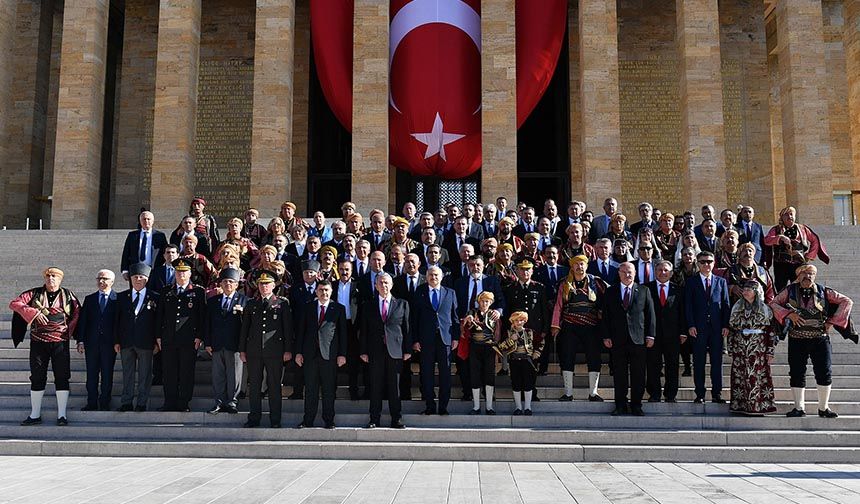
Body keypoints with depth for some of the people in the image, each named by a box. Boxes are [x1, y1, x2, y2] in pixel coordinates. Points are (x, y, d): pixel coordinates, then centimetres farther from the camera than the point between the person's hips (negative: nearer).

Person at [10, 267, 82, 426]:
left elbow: (78, 313, 8)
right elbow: (14, 304, -4)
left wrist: (69, 331, -2)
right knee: (37, 378, 8)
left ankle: (62, 415, 3)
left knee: (62, 378, -2)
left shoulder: (68, 295, 4)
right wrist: (34, 313, -17)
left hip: (60, 343, -1)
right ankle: (35, 415, 17)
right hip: (38, 342, 1)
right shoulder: (35, 294, 5)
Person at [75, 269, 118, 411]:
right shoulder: (89, 299, 10)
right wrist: (80, 340, -2)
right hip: (92, 343, 3)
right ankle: (92, 403, 14)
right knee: (91, 374, 7)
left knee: (107, 375, 4)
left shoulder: (118, 299, -1)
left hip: (109, 343, -3)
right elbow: (82, 321, 7)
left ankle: (105, 403, 12)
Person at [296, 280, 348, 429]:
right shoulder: (308, 308, 11)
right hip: (310, 354, 2)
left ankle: (329, 420, 12)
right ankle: (308, 420, 13)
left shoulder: (339, 309, 5)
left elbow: (343, 332, 3)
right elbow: (301, 330, 10)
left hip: (329, 354, -2)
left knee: (329, 390, 3)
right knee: (310, 389, 6)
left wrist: (342, 354, -3)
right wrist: (298, 352, 3)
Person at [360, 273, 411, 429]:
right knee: (375, 387, 3)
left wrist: (407, 350, 0)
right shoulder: (368, 306, 10)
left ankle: (396, 419, 11)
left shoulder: (402, 304, 7)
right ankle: (374, 419, 11)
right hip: (375, 352, 1)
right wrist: (364, 351, 2)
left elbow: (407, 328, 6)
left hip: (395, 351, -1)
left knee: (395, 387, 3)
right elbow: (364, 330, 8)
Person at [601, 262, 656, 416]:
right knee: (619, 375, 4)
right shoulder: (610, 292, 9)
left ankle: (636, 406, 12)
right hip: (617, 339, 0)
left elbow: (650, 314, 6)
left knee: (638, 375, 3)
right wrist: (606, 336, -1)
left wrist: (650, 335, -1)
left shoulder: (644, 291, 8)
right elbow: (605, 316, 6)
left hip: (638, 339, 0)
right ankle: (621, 406, 13)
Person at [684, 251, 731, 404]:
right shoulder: (691, 282, 7)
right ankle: (700, 394, 7)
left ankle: (717, 394, 10)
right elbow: (688, 306, 1)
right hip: (698, 328, -1)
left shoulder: (721, 282, 12)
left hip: (717, 328, 1)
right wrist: (690, 325, -8)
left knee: (717, 361, 4)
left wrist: (726, 325, -1)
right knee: (698, 361, 1)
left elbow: (726, 305, 9)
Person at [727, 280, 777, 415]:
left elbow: (771, 332, 1)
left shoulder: (764, 309, 3)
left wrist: (770, 352, -5)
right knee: (740, 377, 1)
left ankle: (759, 406, 0)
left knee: (757, 378, -5)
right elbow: (731, 329, 11)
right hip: (740, 349, 3)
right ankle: (741, 406, 6)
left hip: (758, 349, -3)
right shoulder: (737, 308, 11)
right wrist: (730, 349, 7)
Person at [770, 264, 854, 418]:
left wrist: (833, 321, -2)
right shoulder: (790, 291, 4)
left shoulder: (823, 291, 3)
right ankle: (799, 408, 12)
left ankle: (823, 408, 13)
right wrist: (788, 314, -12)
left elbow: (846, 301, 5)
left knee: (824, 373, 0)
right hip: (797, 340, 0)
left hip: (820, 338, 0)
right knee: (797, 373, 2)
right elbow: (773, 303, 3)